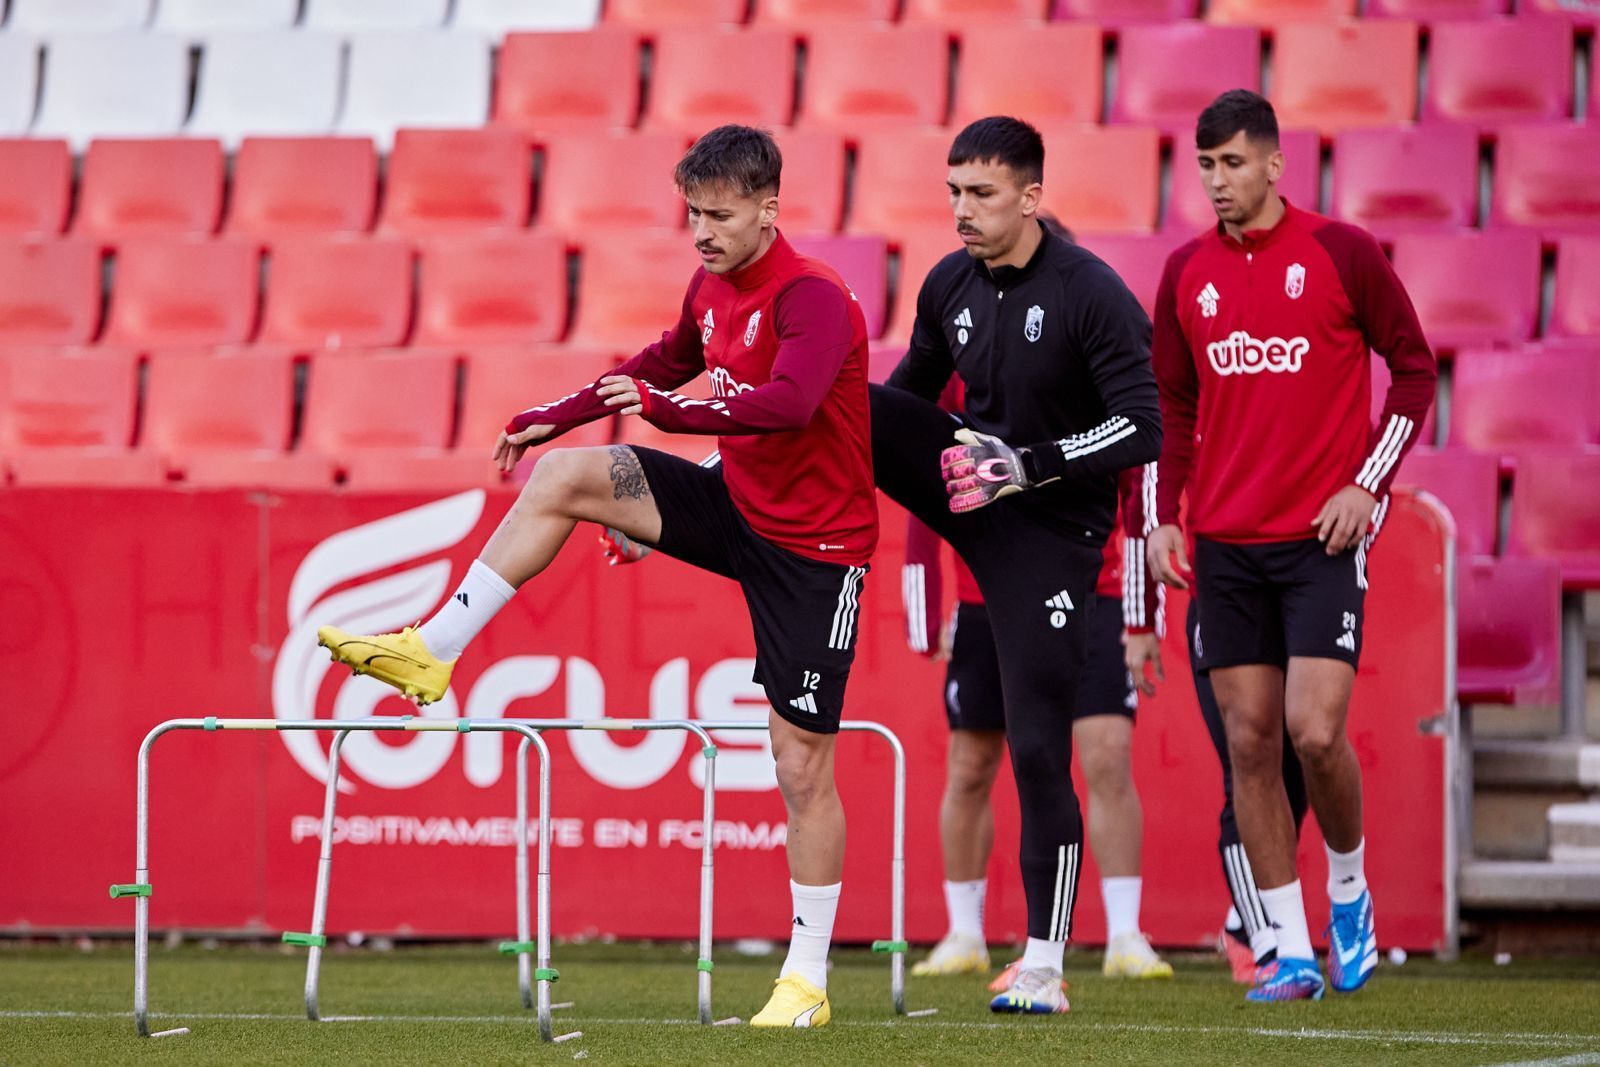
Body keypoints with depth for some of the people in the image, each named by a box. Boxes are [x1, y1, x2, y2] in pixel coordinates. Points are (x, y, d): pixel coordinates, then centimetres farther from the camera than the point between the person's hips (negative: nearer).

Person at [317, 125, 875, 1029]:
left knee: (803, 765, -4)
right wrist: (559, 415, 22)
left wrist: (664, 405, -48)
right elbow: (668, 364, 24)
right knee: (563, 477, -9)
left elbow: (789, 401, -42)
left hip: (814, 548, -7)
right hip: (738, 505, 7)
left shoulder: (813, 299, -23)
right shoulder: (713, 286, 3)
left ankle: (808, 981, 5)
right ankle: (432, 651, -4)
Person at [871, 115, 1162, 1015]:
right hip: (972, 488, 5)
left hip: (1051, 527, -5)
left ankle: (1046, 966, 0)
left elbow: (1143, 432, -23)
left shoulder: (1092, 295, -19)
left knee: (1039, 746, -7)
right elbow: (908, 394, 16)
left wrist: (1030, 465, -30)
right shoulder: (951, 285, 0)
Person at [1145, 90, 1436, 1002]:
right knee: (1250, 741, 1)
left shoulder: (1342, 252, -4)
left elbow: (1414, 369, 1)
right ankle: (1292, 953, 7)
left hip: (1324, 534, -4)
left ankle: (1350, 890, 13)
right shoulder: (1189, 273, 9)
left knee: (1315, 730, -15)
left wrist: (1367, 483, -8)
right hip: (1225, 542, 4)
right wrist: (1164, 515, 7)